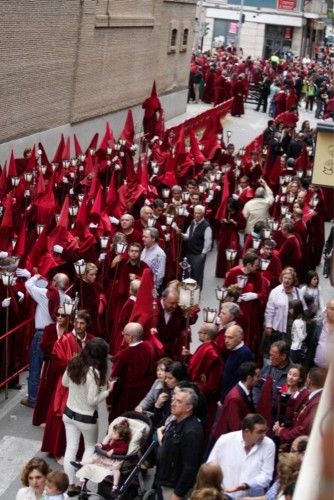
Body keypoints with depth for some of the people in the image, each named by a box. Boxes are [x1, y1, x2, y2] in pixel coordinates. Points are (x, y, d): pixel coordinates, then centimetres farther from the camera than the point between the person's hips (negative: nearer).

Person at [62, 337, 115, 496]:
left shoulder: (74, 363, -7)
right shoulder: (93, 372, -28)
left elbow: (65, 383, 9)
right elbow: (92, 401, -24)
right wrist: (107, 390, -12)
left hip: (69, 413, 5)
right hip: (86, 417, -5)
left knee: (71, 448, 12)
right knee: (90, 447, 19)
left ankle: (70, 485, 19)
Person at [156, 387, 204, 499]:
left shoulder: (192, 431, -23)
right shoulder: (174, 423, 6)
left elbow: (190, 468, -25)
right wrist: (161, 440, 6)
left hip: (177, 488, -9)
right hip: (165, 484, 9)